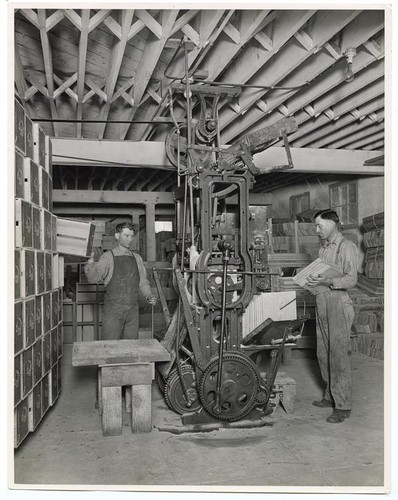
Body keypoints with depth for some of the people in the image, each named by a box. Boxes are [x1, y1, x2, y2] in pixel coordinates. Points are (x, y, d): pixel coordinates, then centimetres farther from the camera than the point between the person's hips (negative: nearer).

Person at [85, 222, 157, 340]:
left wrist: (149, 296, 1)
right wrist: (90, 263, -29)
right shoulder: (108, 257, 0)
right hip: (113, 310, -4)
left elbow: (142, 282, 17)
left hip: (133, 311, 4)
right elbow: (94, 278, -10)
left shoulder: (137, 258, 12)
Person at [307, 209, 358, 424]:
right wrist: (312, 281, 5)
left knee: (339, 355, -6)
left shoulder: (347, 247, -6)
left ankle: (343, 406, 1)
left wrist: (327, 282, -28)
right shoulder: (323, 249, 19)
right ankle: (331, 396, 25)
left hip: (339, 304, -8)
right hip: (322, 304, 8)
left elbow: (351, 279, -15)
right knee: (323, 354, 12)